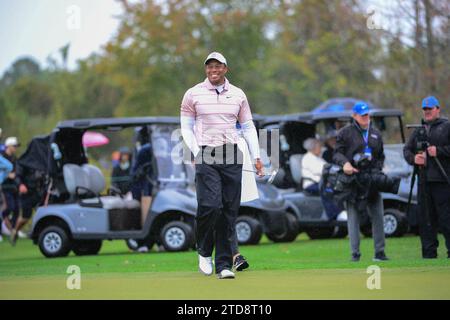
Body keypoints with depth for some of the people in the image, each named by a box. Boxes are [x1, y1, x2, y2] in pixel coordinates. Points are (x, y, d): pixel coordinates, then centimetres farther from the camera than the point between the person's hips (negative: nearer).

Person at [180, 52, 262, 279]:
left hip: (232, 156, 3)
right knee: (210, 205, -17)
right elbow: (186, 127, 6)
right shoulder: (193, 94, 6)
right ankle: (204, 252, 7)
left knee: (229, 211, -1)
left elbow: (248, 127, 16)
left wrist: (256, 157, 7)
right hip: (206, 156, -3)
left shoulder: (238, 95, 13)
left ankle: (224, 265, 3)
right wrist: (197, 153, -7)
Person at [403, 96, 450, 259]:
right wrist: (413, 158, -1)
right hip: (424, 180, 6)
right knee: (426, 217, 6)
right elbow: (407, 149, 19)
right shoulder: (418, 130, 20)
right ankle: (429, 251, 11)